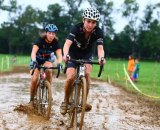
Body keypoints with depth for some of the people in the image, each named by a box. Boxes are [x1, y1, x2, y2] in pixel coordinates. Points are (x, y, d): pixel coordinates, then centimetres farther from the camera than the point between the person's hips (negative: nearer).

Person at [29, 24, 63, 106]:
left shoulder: (55, 42, -21)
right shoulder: (40, 40, -27)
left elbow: (59, 55, -32)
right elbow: (33, 52, -40)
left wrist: (59, 63, -53)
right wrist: (33, 61, -59)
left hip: (47, 59, 1)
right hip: (37, 59, -1)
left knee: (48, 71, -32)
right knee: (34, 79, -17)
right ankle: (31, 99, 1)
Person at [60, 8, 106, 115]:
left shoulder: (98, 32, -25)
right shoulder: (77, 28, -30)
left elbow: (100, 48, -36)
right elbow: (67, 44, -41)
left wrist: (101, 57, -59)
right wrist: (65, 55, -63)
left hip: (87, 55, 2)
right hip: (73, 54, -1)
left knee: (87, 74, -25)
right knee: (71, 77, -21)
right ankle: (66, 101, 2)